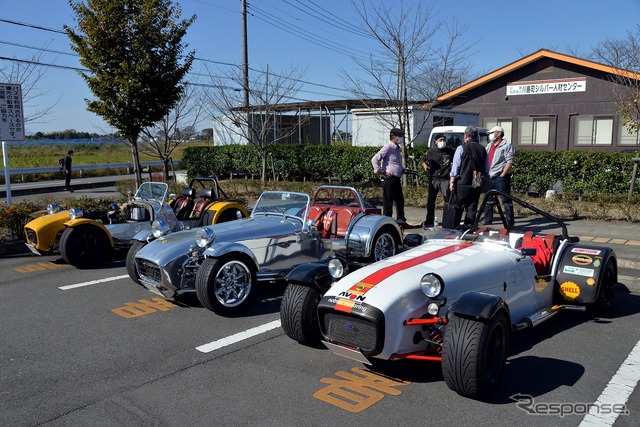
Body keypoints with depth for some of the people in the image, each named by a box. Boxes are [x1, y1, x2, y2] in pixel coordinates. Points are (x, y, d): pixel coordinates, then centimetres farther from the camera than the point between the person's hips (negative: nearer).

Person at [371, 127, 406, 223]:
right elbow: (375, 159, -19)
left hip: (397, 179, 9)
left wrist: (403, 170, 14)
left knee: (400, 200, 16)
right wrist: (380, 172, -17)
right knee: (388, 202, -2)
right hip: (388, 179, -9)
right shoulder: (388, 147, -12)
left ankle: (401, 220, 29)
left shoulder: (397, 148, 15)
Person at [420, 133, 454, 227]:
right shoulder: (431, 151, 4)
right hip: (433, 179, 2)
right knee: (430, 202, 8)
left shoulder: (450, 151, 1)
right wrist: (425, 165, 0)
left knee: (448, 200, -7)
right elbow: (422, 159, 19)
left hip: (445, 179, -2)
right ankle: (429, 222, 19)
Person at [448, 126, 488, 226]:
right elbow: (486, 169, 11)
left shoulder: (461, 148, -6)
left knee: (457, 208, 3)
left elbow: (455, 166, -8)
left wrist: (452, 181, -4)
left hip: (462, 184, -4)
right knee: (472, 209, 8)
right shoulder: (482, 149, 8)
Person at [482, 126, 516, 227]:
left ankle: (510, 221, -1)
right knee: (488, 199, 14)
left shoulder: (506, 146, -7)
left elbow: (510, 162, -14)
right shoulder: (489, 146, 17)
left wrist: (502, 175, -18)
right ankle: (487, 219, 24)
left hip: (501, 177, -8)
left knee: (506, 200, -4)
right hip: (489, 177, 8)